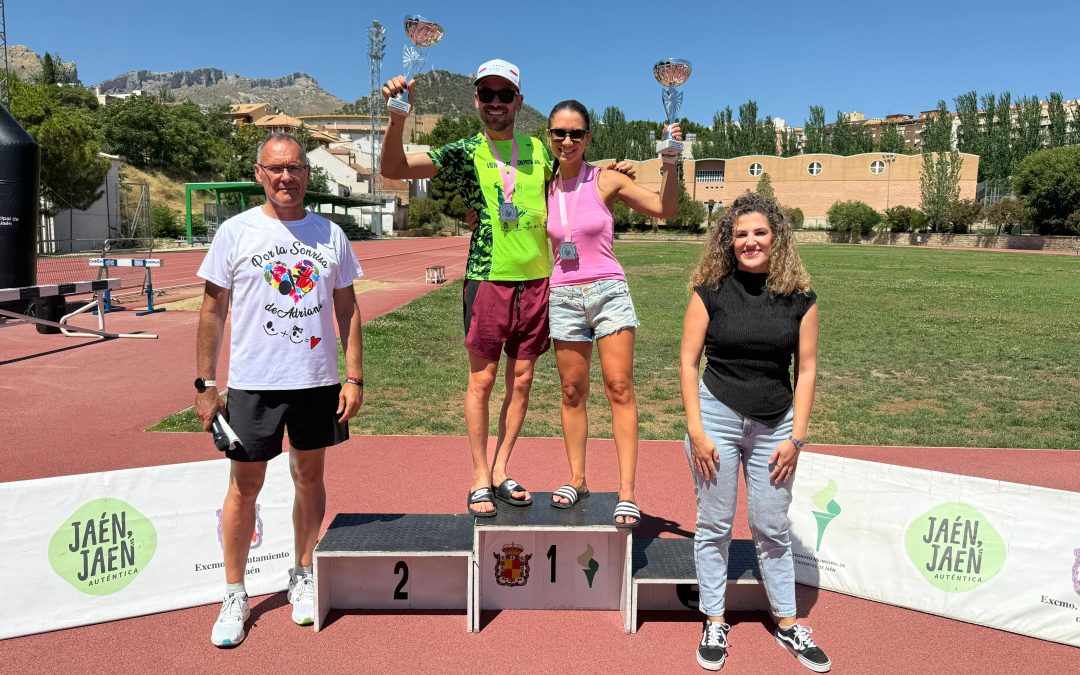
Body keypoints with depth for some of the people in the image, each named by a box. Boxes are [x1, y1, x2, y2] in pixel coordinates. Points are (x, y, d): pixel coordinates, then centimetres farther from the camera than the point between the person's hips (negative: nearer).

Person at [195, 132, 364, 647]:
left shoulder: (330, 234, 5)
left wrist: (355, 377, 2)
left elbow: (347, 309, 8)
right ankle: (234, 595, 21)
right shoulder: (236, 232, -1)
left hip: (319, 381, 2)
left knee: (310, 477, 13)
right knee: (244, 486, 5)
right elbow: (213, 310, 1)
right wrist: (205, 384, -3)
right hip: (253, 382, -2)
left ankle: (303, 579, 30)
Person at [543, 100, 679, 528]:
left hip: (608, 292, -3)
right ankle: (576, 480, 21)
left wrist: (670, 163, -19)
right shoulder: (545, 188, 6)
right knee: (572, 392, 8)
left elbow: (664, 208, -7)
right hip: (563, 297, 3)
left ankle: (626, 493, -5)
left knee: (619, 388, -8)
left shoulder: (606, 181, -2)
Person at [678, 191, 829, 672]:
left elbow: (806, 369, 2)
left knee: (772, 528, 12)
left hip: (775, 425, 1)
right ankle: (714, 623, 23)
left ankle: (787, 623, 29)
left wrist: (796, 437, -2)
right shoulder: (711, 289, -5)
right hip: (718, 417, -1)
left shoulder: (799, 296, -1)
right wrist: (696, 430, -10)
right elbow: (688, 361, -4)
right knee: (714, 525, 8)